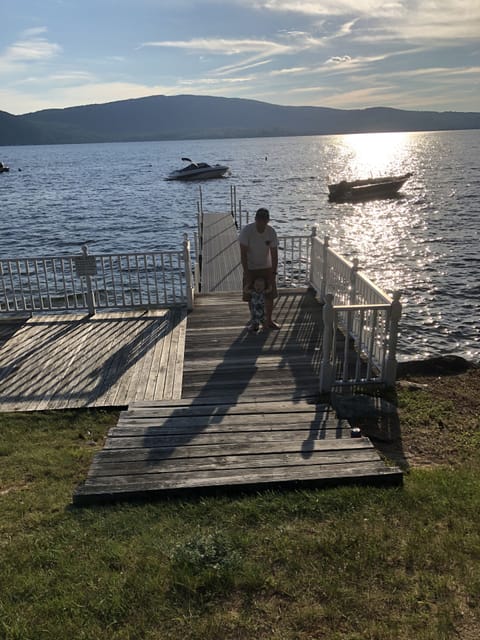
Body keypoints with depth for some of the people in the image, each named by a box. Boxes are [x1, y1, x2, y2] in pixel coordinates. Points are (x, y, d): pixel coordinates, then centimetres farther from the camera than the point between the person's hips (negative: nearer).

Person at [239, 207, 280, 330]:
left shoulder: (271, 232, -13)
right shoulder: (246, 231, -20)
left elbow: (274, 255, -9)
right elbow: (243, 254, -18)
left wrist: (273, 273, -14)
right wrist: (247, 274, -21)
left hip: (266, 268, 2)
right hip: (250, 269, -2)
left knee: (270, 295, 4)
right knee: (251, 297, 1)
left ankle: (268, 321, 19)